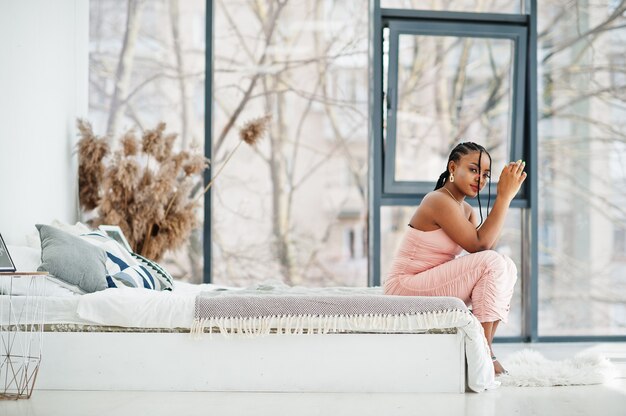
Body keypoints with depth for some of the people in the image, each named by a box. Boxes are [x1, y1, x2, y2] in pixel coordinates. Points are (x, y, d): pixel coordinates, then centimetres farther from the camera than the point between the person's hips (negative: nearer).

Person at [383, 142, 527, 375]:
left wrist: (506, 196, -7)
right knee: (493, 263, -21)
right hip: (406, 286, -10)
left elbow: (485, 245, -4)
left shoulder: (466, 209, 12)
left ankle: (485, 346, -3)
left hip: (429, 285, 10)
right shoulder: (439, 201, -18)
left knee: (507, 267, -1)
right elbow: (480, 245, -22)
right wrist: (505, 196, -21)